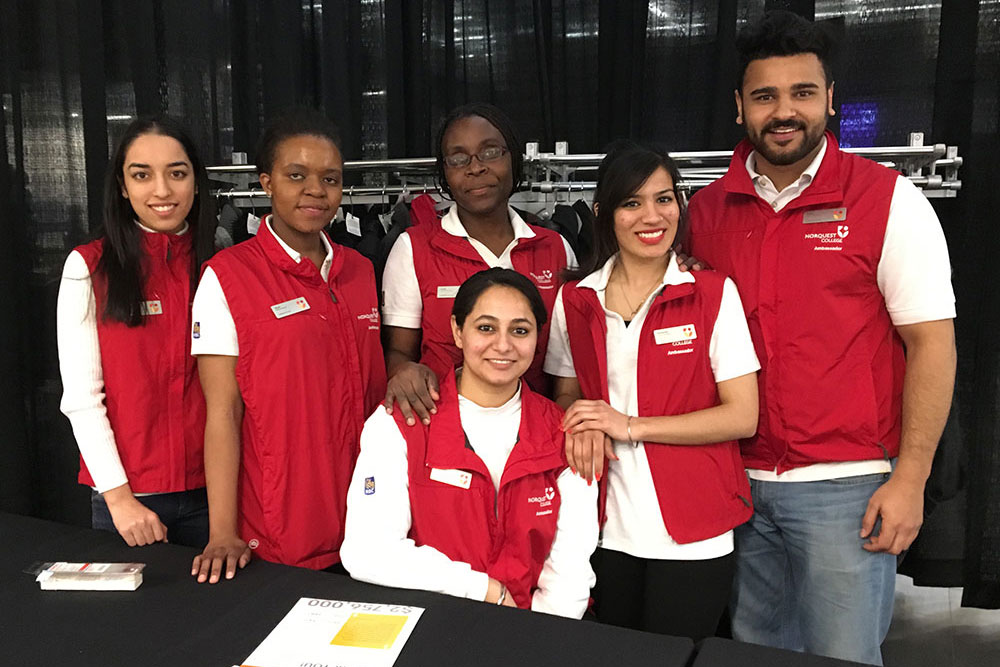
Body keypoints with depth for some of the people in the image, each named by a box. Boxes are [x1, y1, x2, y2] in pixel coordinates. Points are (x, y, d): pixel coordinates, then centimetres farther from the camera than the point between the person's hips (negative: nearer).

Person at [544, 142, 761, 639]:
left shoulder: (713, 294, -6)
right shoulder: (575, 300, 2)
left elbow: (743, 416, -9)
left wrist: (631, 425, -15)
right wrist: (584, 427, -10)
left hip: (691, 536, -2)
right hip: (607, 528, 3)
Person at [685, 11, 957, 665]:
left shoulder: (889, 202, -6)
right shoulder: (707, 209, 4)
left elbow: (932, 342, -6)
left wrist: (910, 478, -11)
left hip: (847, 488, -3)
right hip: (738, 484, 4)